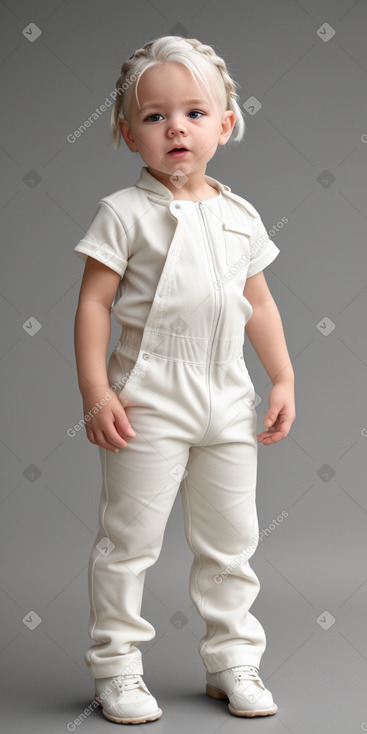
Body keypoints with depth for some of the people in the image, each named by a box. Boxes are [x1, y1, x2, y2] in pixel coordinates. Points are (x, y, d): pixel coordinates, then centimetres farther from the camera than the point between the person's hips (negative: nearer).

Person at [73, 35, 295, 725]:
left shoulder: (240, 215, 9)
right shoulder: (125, 211, -6)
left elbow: (260, 303, 16)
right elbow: (93, 302, -8)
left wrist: (283, 379, 12)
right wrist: (95, 391, -14)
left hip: (227, 398, 5)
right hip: (149, 401, -5)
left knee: (231, 540, 13)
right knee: (130, 538, 1)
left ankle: (233, 658, 27)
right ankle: (116, 667, 16)